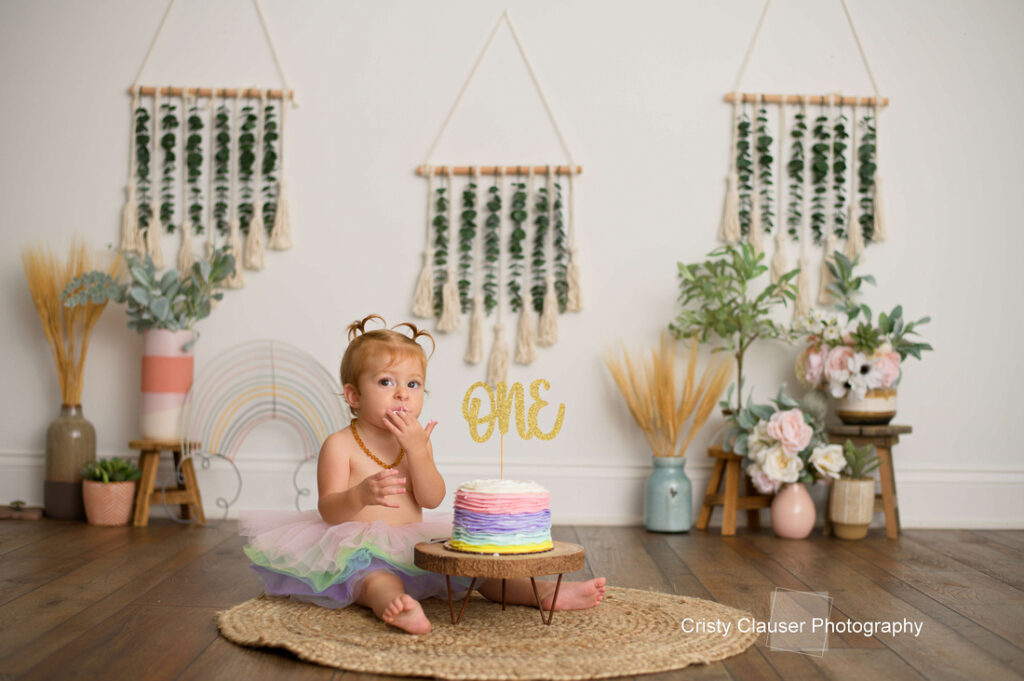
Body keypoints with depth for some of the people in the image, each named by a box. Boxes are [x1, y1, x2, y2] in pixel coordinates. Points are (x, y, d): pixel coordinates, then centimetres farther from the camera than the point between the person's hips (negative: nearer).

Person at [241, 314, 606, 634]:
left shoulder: (415, 441, 10)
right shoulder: (340, 445, -6)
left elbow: (432, 499, -3)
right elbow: (329, 511, -13)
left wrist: (417, 449, -17)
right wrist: (361, 495, -35)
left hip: (415, 549, 7)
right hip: (357, 553, -6)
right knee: (377, 579, -38)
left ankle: (545, 592, -16)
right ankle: (397, 607, -68)